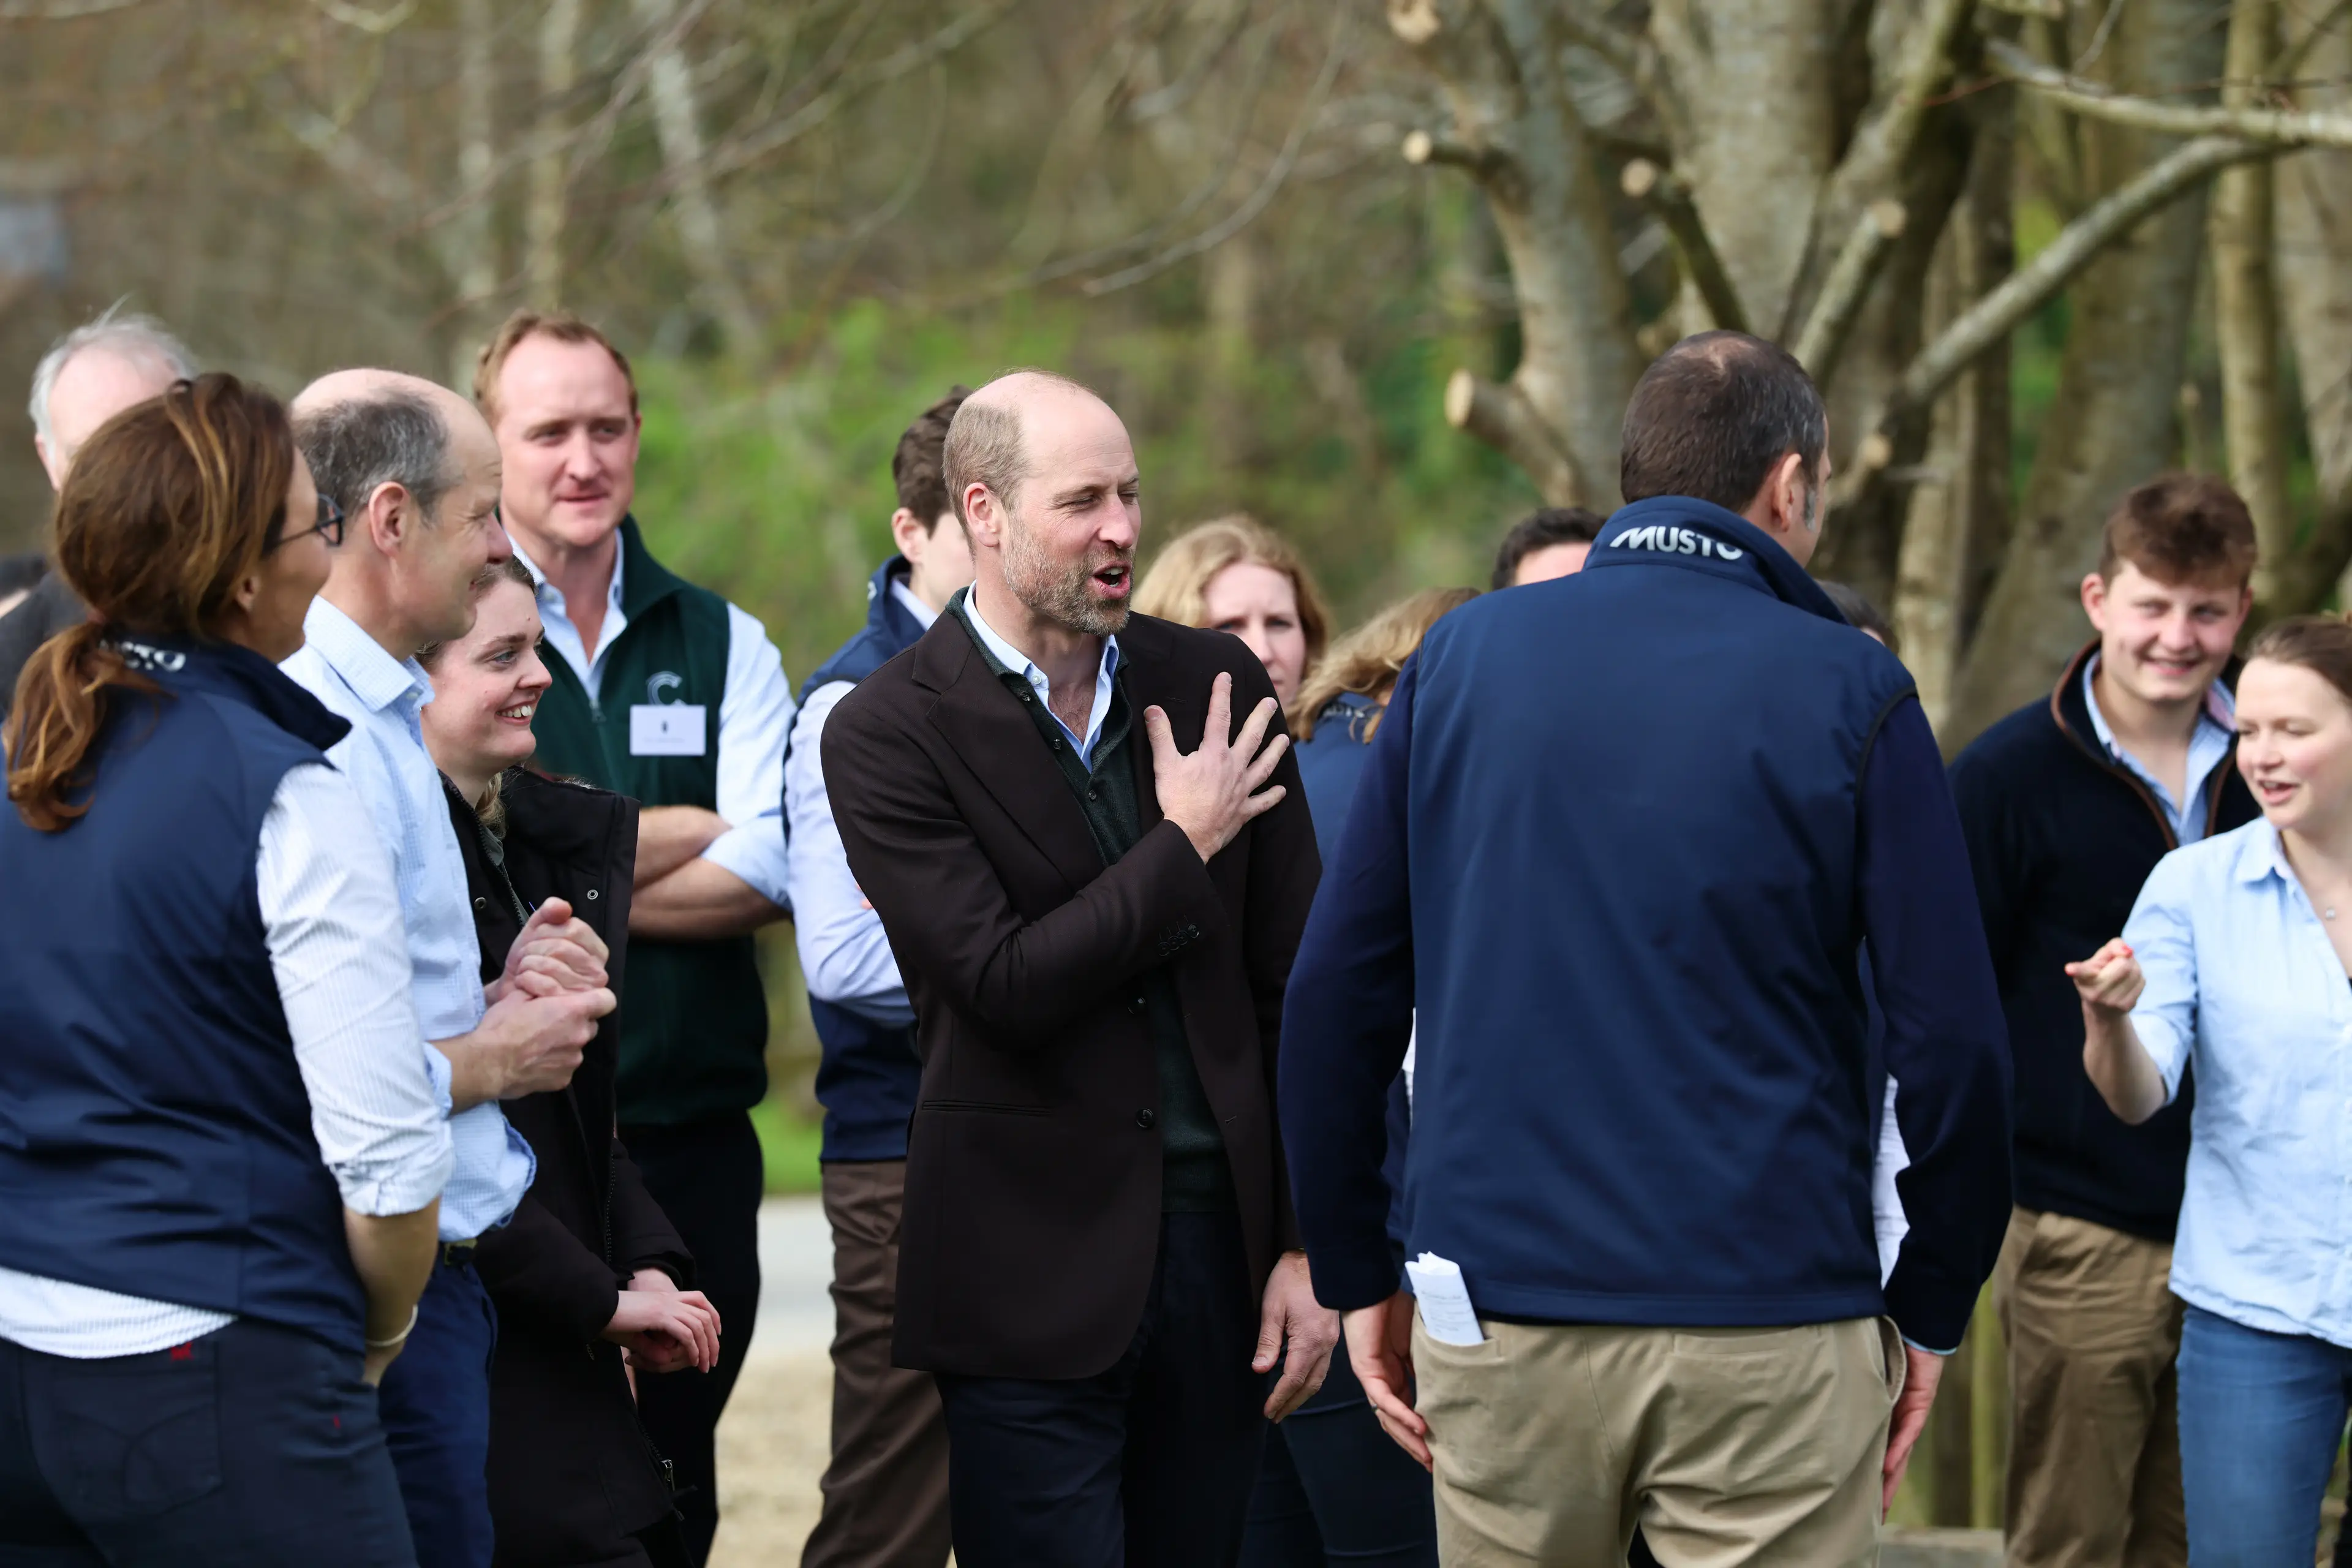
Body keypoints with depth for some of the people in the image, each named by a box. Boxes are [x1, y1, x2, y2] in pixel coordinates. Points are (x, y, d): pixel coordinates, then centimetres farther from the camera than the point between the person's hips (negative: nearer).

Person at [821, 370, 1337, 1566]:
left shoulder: (1211, 683, 7)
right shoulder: (887, 733, -6)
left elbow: (1296, 984, 8)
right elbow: (1007, 986, -16)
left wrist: (1311, 1243, 4)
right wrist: (1186, 846, -8)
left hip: (1219, 1239, 4)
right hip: (1033, 1273, -4)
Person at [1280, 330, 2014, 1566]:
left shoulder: (1461, 656, 6)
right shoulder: (1847, 690, -2)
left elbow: (1337, 992, 4)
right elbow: (1951, 1037, -6)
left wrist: (1355, 1272, 11)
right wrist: (1930, 1309, 5)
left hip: (1498, 1319, 3)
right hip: (1770, 1332, -3)